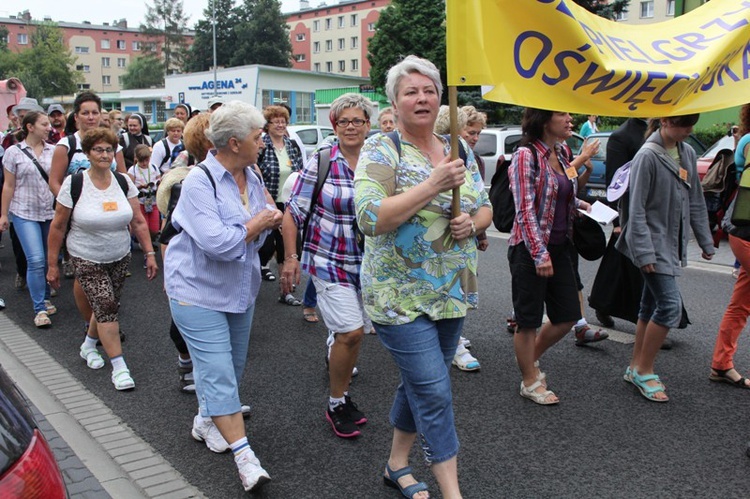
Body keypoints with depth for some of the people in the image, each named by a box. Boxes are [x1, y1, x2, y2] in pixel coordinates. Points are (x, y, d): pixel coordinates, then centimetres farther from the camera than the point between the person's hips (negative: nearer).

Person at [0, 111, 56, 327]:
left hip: (51, 212, 3)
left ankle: (44, 298, 28)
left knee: (49, 259, 9)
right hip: (25, 214, -3)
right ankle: (40, 309, -3)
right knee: (36, 260, -11)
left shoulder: (53, 150, 4)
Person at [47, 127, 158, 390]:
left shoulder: (123, 182, -2)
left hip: (119, 257, 4)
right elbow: (57, 226, -6)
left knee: (104, 305, 12)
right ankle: (119, 367, -2)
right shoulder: (74, 184, -11)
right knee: (106, 306, -10)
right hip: (86, 260, -4)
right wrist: (52, 264, -4)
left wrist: (149, 253, -4)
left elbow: (138, 221, 2)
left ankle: (88, 346, 40)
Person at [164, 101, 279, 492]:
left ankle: (207, 420, 41)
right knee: (219, 371, -10)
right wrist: (256, 224, -16)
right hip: (199, 289, -8)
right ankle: (245, 458, -8)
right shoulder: (200, 182, -21)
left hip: (240, 288, 8)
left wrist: (270, 218, -6)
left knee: (231, 366, 18)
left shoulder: (250, 177, 4)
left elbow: (265, 215, 18)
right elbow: (217, 243, -30)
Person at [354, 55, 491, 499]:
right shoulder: (381, 151, -9)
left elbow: (485, 208, 17)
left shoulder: (458, 150, 9)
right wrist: (433, 185, -25)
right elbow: (370, 219, -22)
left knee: (420, 382, 17)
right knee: (434, 391, -6)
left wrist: (473, 222, -7)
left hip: (454, 291, 7)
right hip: (401, 294, -6)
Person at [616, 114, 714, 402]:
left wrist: (705, 241, 16)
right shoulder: (648, 156, -15)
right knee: (670, 305, -13)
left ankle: (636, 368, 22)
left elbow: (696, 202, 16)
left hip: (673, 244, 8)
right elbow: (636, 209, -16)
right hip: (653, 243, -8)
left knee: (651, 305, 12)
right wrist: (644, 252, -19)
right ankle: (644, 371, 2)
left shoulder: (687, 154, 9)